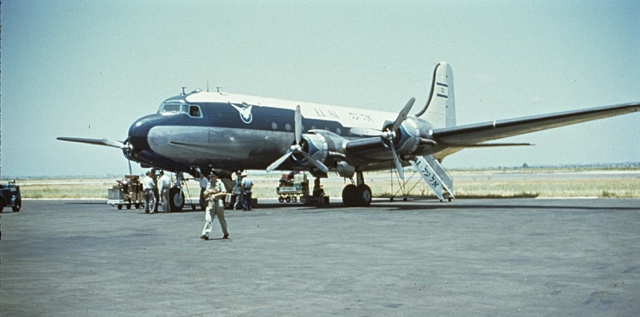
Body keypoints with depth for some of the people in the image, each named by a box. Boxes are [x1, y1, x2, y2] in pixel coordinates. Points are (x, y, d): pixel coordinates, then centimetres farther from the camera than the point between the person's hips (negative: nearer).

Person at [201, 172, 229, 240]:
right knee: (208, 219, -11)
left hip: (218, 203, -4)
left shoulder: (220, 183, 0)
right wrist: (209, 192, -3)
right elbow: (205, 194, 18)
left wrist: (215, 195, -17)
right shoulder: (209, 184, 17)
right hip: (210, 203, 4)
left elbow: (224, 193, -10)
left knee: (222, 219, 7)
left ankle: (226, 234, 22)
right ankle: (205, 234, -19)